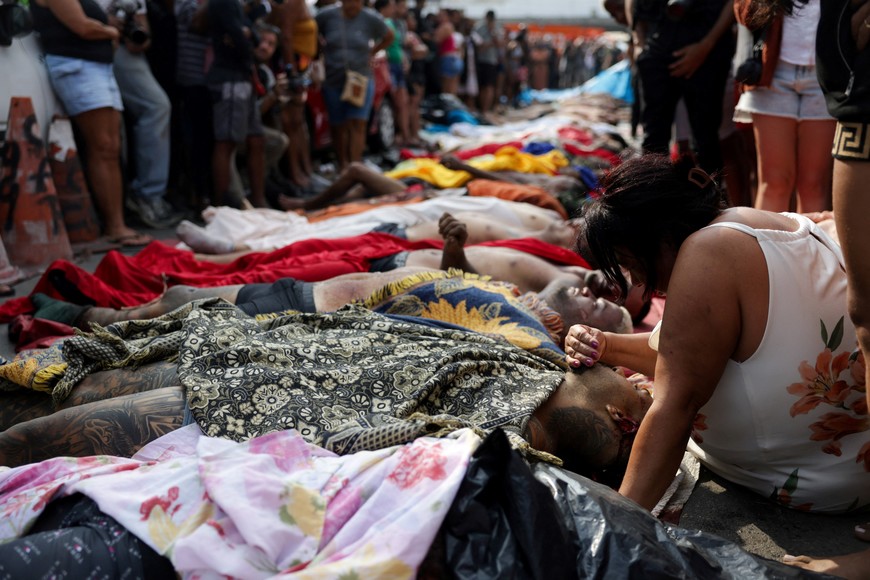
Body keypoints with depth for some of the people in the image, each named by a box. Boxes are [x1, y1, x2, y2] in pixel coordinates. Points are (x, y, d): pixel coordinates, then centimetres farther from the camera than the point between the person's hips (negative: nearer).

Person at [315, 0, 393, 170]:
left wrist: (371, 53, 6)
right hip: (333, 80, 1)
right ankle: (342, 165, 18)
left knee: (358, 124, -10)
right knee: (338, 125, 7)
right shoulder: (327, 15, -5)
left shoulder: (371, 19, -6)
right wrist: (321, 51, 5)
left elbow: (389, 37, 12)